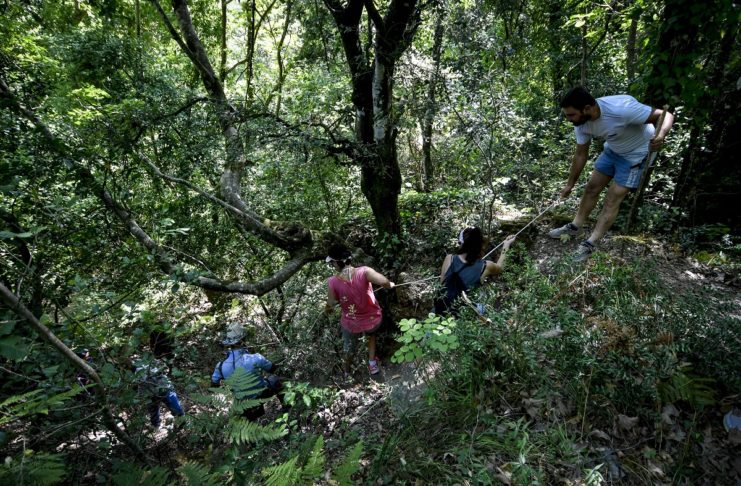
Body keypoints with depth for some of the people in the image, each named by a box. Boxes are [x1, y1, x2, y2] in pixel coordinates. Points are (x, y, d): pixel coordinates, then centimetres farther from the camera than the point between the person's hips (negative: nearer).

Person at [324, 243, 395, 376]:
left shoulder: (333, 282, -22)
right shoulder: (363, 272, -26)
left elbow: (331, 303, -10)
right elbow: (384, 282, -37)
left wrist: (326, 309, 15)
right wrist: (390, 285, -12)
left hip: (352, 324, 0)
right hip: (373, 319, 0)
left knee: (349, 347, 32)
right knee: (371, 335, 39)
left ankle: (347, 370, 59)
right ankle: (372, 364, 43)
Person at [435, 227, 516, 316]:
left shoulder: (449, 259, -13)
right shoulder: (485, 267, -14)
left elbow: (442, 283, 0)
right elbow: (500, 268, 10)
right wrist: (506, 246, 24)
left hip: (442, 311, 2)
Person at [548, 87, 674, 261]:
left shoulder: (621, 108, -39)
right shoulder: (581, 123, -18)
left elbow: (666, 115, -30)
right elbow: (580, 154, -3)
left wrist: (661, 134, -53)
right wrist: (570, 184, 4)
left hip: (635, 153, -6)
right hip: (612, 150, 6)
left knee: (612, 200, -5)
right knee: (592, 188, 9)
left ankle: (590, 244, 2)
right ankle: (575, 226, 26)